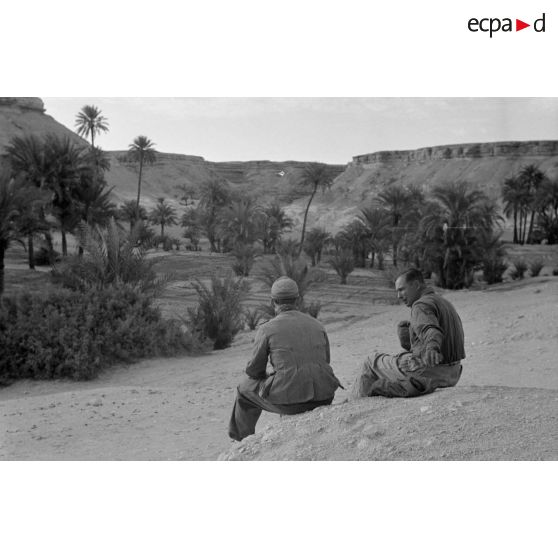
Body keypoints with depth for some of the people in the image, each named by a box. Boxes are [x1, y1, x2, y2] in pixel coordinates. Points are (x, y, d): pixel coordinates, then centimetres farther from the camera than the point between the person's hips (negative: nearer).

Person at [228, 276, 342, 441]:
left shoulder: (266, 329, -4)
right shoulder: (317, 325, 9)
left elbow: (254, 370, 4)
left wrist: (266, 377, 28)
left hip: (288, 399, -4)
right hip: (322, 398, 4)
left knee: (246, 389, 25)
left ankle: (242, 440, 41)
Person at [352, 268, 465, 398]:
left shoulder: (422, 305, -13)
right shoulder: (445, 303, 19)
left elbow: (431, 331, -36)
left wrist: (432, 348, -55)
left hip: (429, 372, -8)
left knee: (372, 362, 13)